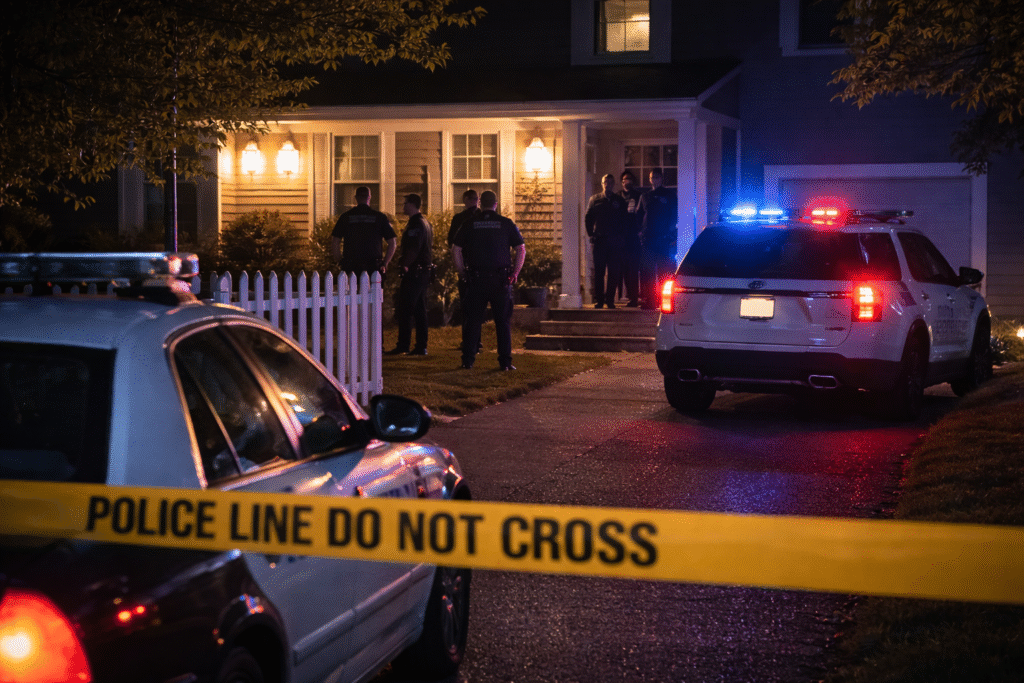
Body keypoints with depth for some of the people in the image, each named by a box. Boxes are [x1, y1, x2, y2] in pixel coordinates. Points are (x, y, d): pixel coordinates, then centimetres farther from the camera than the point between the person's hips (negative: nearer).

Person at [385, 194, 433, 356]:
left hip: (414, 272, -10)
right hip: (424, 271, 10)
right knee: (419, 310, 11)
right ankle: (421, 346, 11)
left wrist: (404, 265, -22)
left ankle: (403, 345, -7)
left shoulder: (415, 225, -14)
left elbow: (413, 249, -24)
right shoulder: (425, 223, 17)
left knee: (404, 309, -6)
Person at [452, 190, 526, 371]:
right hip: (501, 279, -1)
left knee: (473, 320, 8)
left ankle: (468, 360, 6)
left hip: (476, 279, 1)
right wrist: (514, 274, 8)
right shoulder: (506, 224, 2)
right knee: (503, 321, 5)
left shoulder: (469, 224, 4)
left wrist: (463, 273, 10)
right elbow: (521, 250, 0)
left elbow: (455, 250, 2)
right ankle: (505, 361, 2)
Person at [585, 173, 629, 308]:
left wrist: (621, 236, 1)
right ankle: (598, 300, 3)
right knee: (599, 272, 0)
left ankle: (610, 300, 3)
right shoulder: (595, 199, 11)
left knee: (614, 272, -2)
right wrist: (592, 234, 1)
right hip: (600, 240, 0)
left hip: (615, 242, 0)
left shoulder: (619, 200, 10)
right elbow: (588, 219, 11)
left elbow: (624, 220, 10)